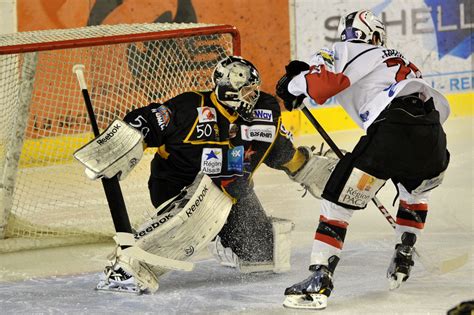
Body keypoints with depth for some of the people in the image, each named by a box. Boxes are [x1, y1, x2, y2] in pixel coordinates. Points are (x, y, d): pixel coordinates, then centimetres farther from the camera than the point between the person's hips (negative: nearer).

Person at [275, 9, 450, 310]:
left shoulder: (348, 51, 16)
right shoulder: (400, 61, 37)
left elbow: (323, 80, -3)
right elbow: (442, 107, 31)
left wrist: (292, 86, 16)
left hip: (392, 131, -6)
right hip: (433, 139, 6)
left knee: (340, 199, 0)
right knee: (416, 189, 38)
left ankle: (320, 279, -10)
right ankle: (404, 255, 27)